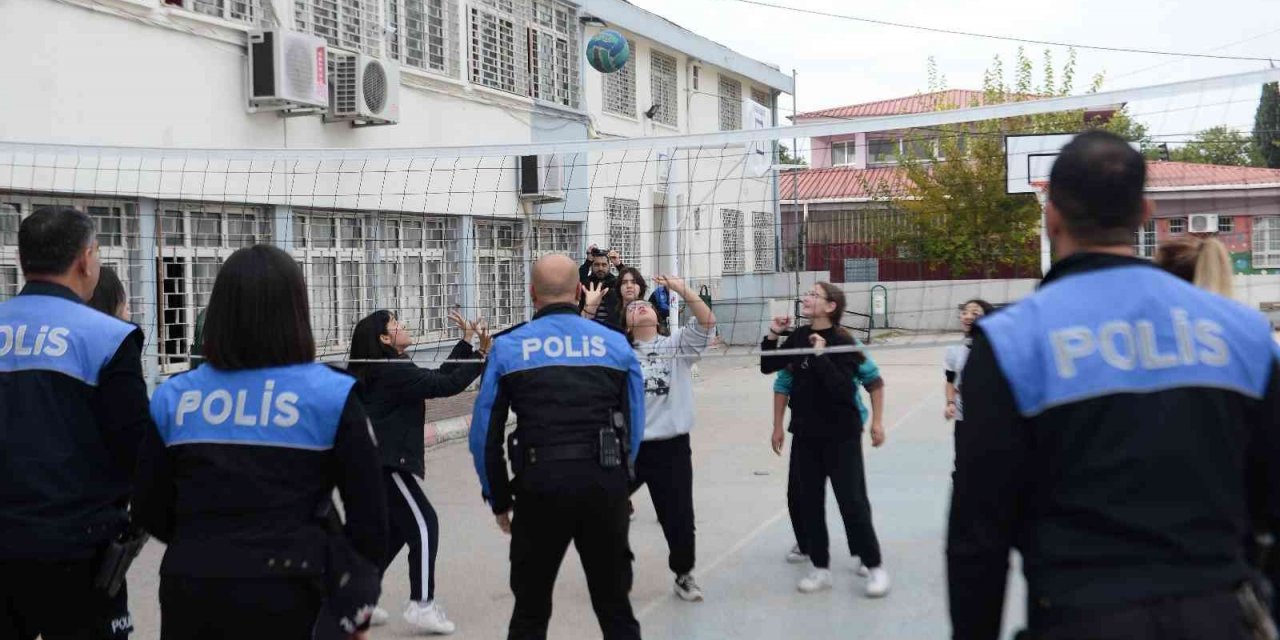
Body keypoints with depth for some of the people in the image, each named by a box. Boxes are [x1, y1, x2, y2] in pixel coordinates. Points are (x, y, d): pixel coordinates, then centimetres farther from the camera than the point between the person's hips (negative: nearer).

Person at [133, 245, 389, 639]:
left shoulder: (173, 398, 0)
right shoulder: (330, 395, -8)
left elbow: (150, 511, 8)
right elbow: (368, 514, -7)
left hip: (192, 594, 2)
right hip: (288, 598, -2)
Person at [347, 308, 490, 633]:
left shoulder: (390, 369, 14)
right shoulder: (393, 372, -17)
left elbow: (437, 376, 15)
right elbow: (446, 385, -20)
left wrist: (466, 342, 13)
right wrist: (482, 355, -16)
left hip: (378, 463, 10)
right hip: (386, 463, -10)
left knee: (397, 530, 15)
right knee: (424, 526, -5)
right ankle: (421, 606, -1)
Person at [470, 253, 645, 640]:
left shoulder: (507, 347, 2)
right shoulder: (616, 344, 6)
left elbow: (484, 434, 1)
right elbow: (635, 426, 7)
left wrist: (499, 500, 12)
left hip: (540, 485, -1)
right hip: (606, 483, 2)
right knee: (615, 606, 16)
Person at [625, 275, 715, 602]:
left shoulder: (677, 344, 3)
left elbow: (707, 323, -11)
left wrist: (682, 289, -21)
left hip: (671, 447, -1)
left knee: (679, 517, 8)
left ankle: (684, 575, 30)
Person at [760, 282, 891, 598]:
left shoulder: (843, 341, -14)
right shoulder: (798, 337, 3)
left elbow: (841, 387, -25)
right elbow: (768, 367, 8)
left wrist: (821, 355, -28)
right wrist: (773, 334, -3)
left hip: (841, 435, -6)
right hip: (806, 434, 6)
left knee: (852, 502, -2)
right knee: (806, 501, 9)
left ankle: (875, 568, 12)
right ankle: (820, 569, 22)